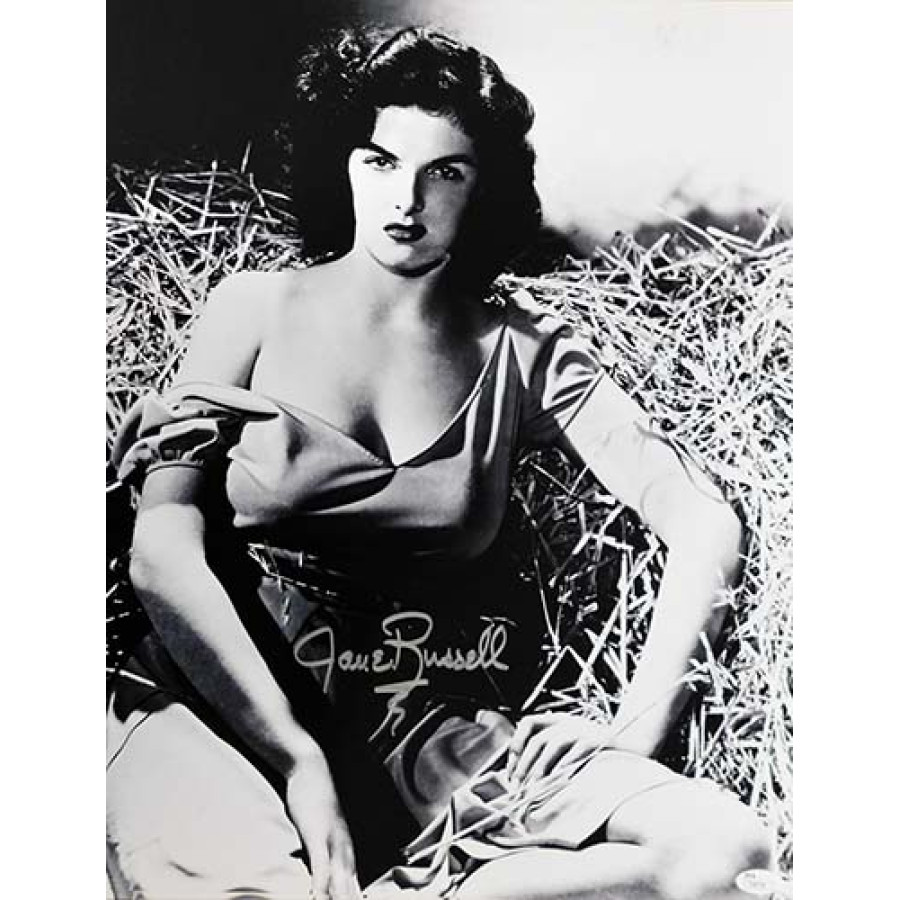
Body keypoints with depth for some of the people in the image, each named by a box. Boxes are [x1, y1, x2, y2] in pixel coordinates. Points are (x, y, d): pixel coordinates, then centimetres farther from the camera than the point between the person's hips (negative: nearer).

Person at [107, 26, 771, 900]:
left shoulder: (523, 352, 3)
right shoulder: (256, 309, 2)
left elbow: (706, 527, -1)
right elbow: (163, 550, -7)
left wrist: (632, 738, -9)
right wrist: (294, 757, -15)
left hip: (423, 728, 3)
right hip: (225, 704, -2)